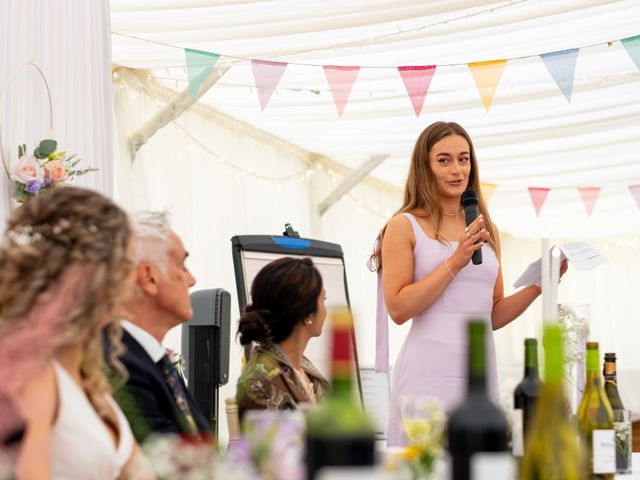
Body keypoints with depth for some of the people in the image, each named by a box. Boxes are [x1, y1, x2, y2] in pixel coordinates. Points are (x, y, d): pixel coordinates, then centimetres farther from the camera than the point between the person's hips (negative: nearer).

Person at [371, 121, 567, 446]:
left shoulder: (487, 231, 15)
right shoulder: (405, 226, 0)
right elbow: (398, 309, -10)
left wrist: (536, 287, 3)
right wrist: (455, 262, -12)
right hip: (430, 373, -5)